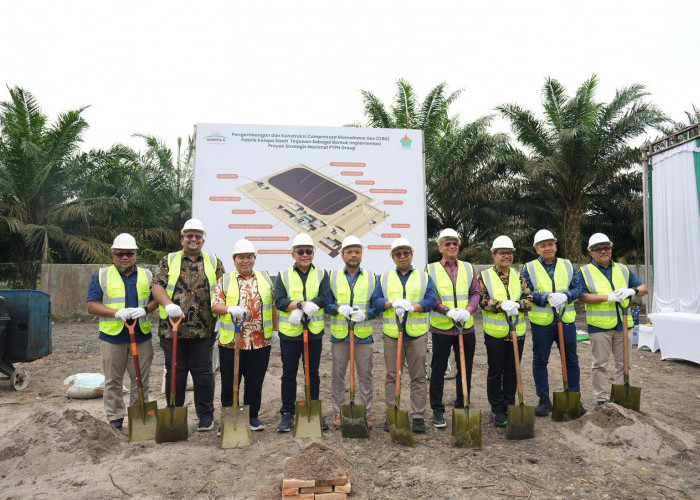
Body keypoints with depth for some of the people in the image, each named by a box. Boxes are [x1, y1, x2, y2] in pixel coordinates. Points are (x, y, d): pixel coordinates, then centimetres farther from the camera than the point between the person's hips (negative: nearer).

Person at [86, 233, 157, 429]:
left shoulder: (146, 275, 12)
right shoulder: (101, 276, 5)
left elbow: (156, 299, 11)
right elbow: (92, 305, -1)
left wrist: (145, 310, -11)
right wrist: (117, 313, -17)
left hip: (142, 336, 2)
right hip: (112, 337, -1)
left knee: (141, 380, 7)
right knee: (113, 380, 6)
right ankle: (115, 417, 18)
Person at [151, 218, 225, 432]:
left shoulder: (213, 262, 9)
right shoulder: (169, 261, 9)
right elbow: (156, 285, -2)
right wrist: (168, 304, -19)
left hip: (203, 330, 0)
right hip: (173, 328, 0)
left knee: (203, 373, 6)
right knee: (175, 372, 9)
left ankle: (206, 415, 19)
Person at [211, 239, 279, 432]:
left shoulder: (265, 278, 10)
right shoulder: (225, 280, 5)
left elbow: (273, 305, 13)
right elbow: (215, 306, -2)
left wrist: (275, 330, 8)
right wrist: (230, 309, -22)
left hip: (260, 342, 1)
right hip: (230, 342, -1)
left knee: (255, 382, 10)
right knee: (229, 382, 7)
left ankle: (253, 416, 24)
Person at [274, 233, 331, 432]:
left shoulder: (321, 274, 4)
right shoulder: (284, 275, 2)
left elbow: (324, 299, -10)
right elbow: (279, 301, -10)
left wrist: (298, 309, -20)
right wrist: (302, 304, -25)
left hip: (314, 333, 1)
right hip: (289, 333, -1)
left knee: (313, 374, 11)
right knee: (289, 375, 8)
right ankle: (287, 413, 20)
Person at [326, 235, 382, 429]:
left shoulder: (371, 278, 7)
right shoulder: (332, 277, 7)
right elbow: (326, 304, 5)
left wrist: (365, 315, -15)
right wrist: (339, 308, -15)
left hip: (363, 334, 0)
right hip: (339, 334, 0)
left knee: (365, 375, 5)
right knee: (338, 374, 6)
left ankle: (365, 412, 17)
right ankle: (338, 412, 19)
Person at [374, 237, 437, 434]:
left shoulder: (424, 277, 10)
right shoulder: (384, 278, 12)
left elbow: (431, 300, -3)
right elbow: (376, 300, 1)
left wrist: (411, 307, -19)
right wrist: (393, 303, -17)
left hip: (417, 334, 0)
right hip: (391, 334, 1)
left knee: (418, 377, 2)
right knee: (392, 376, 5)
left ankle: (418, 417, 10)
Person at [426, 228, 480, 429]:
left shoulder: (468, 268, 11)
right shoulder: (431, 269, 2)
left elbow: (475, 293, 6)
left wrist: (468, 311, -13)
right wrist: (447, 311, -19)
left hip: (466, 327, 3)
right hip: (441, 328, -3)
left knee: (465, 369, 11)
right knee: (438, 370, 4)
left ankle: (462, 406, 26)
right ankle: (437, 410, 15)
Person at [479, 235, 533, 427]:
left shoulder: (518, 275, 9)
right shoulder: (484, 276, -1)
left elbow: (529, 299, 2)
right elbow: (482, 300, -11)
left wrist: (516, 305, -18)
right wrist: (502, 305, -23)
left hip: (517, 332, 3)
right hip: (495, 333, -3)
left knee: (512, 372, 12)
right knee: (495, 372, 5)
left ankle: (509, 407, 25)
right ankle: (497, 410, 16)